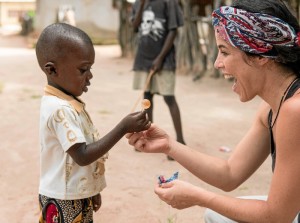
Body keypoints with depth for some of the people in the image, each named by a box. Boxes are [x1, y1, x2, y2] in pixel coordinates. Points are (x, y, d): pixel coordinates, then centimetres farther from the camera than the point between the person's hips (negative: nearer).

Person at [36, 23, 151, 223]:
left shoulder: (68, 103, 8)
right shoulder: (60, 109, -23)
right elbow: (82, 156, -27)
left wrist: (92, 190, 20)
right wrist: (124, 128, -28)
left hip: (79, 198, 9)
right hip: (64, 203, -9)